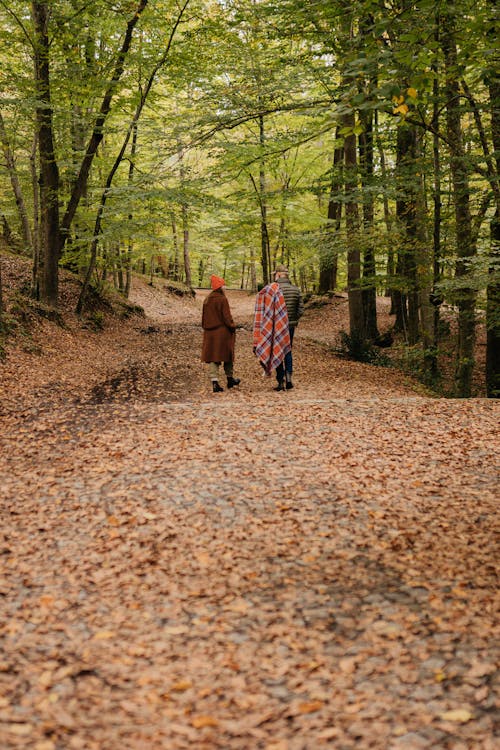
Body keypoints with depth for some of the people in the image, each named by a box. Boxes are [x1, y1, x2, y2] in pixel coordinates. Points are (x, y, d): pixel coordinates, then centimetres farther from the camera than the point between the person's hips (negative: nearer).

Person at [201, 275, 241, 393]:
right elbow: (227, 316, -15)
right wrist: (232, 327, -4)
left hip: (210, 333, 5)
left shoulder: (207, 300, 7)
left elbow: (204, 317, 13)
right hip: (222, 332, -5)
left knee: (213, 357, 4)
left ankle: (215, 382, -6)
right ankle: (230, 379, 25)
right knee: (227, 356, 12)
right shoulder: (222, 299, -13)